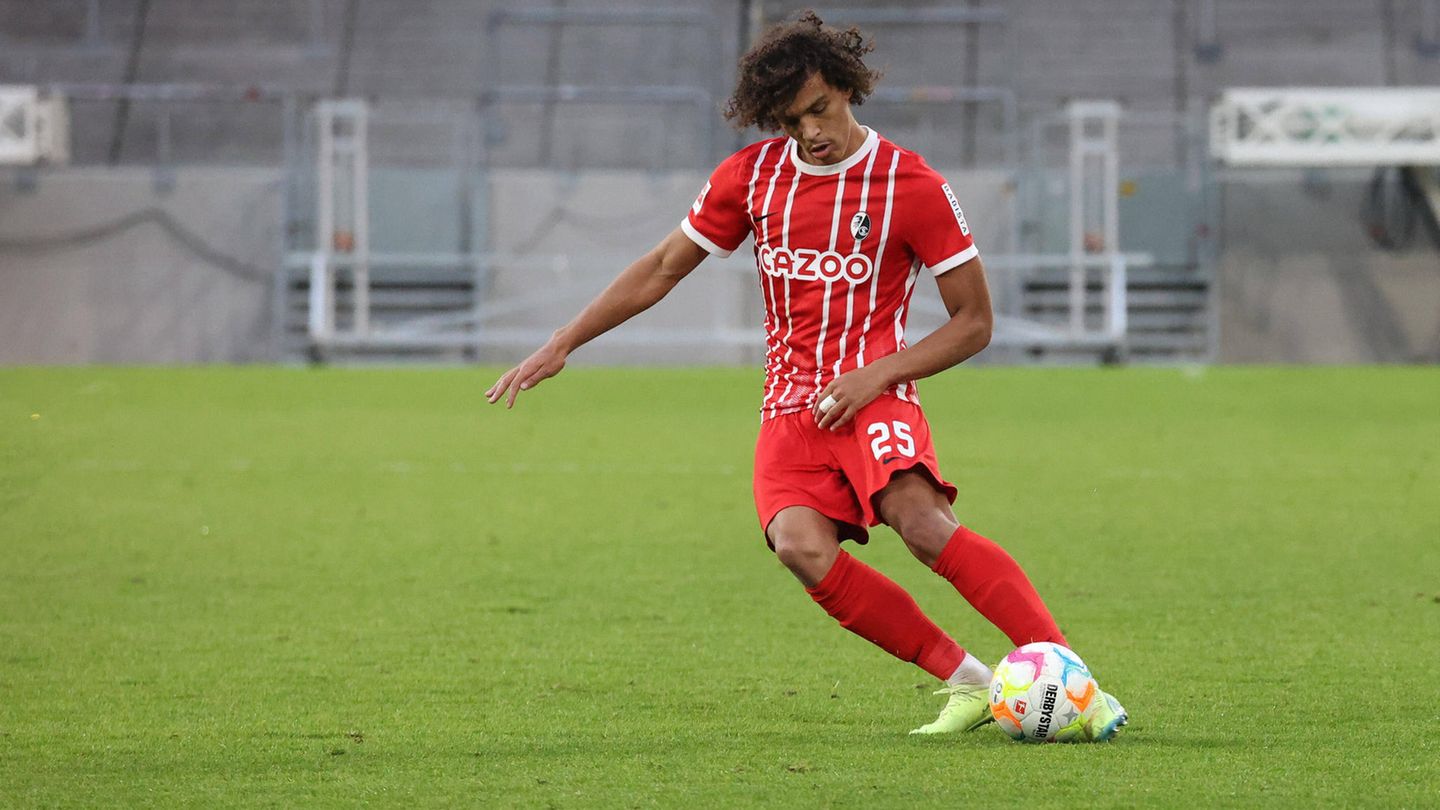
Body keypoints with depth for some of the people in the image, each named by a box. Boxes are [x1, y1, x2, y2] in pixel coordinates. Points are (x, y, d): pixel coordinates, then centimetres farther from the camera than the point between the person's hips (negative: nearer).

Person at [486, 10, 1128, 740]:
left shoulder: (912, 186, -5)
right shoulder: (752, 176, 7)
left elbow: (974, 321, 0)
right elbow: (662, 269, 17)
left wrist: (876, 375, -13)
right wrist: (561, 345, 11)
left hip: (871, 398, -4)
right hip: (790, 408, 4)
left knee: (921, 521, -33)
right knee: (802, 548, -26)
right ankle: (966, 682, -20)